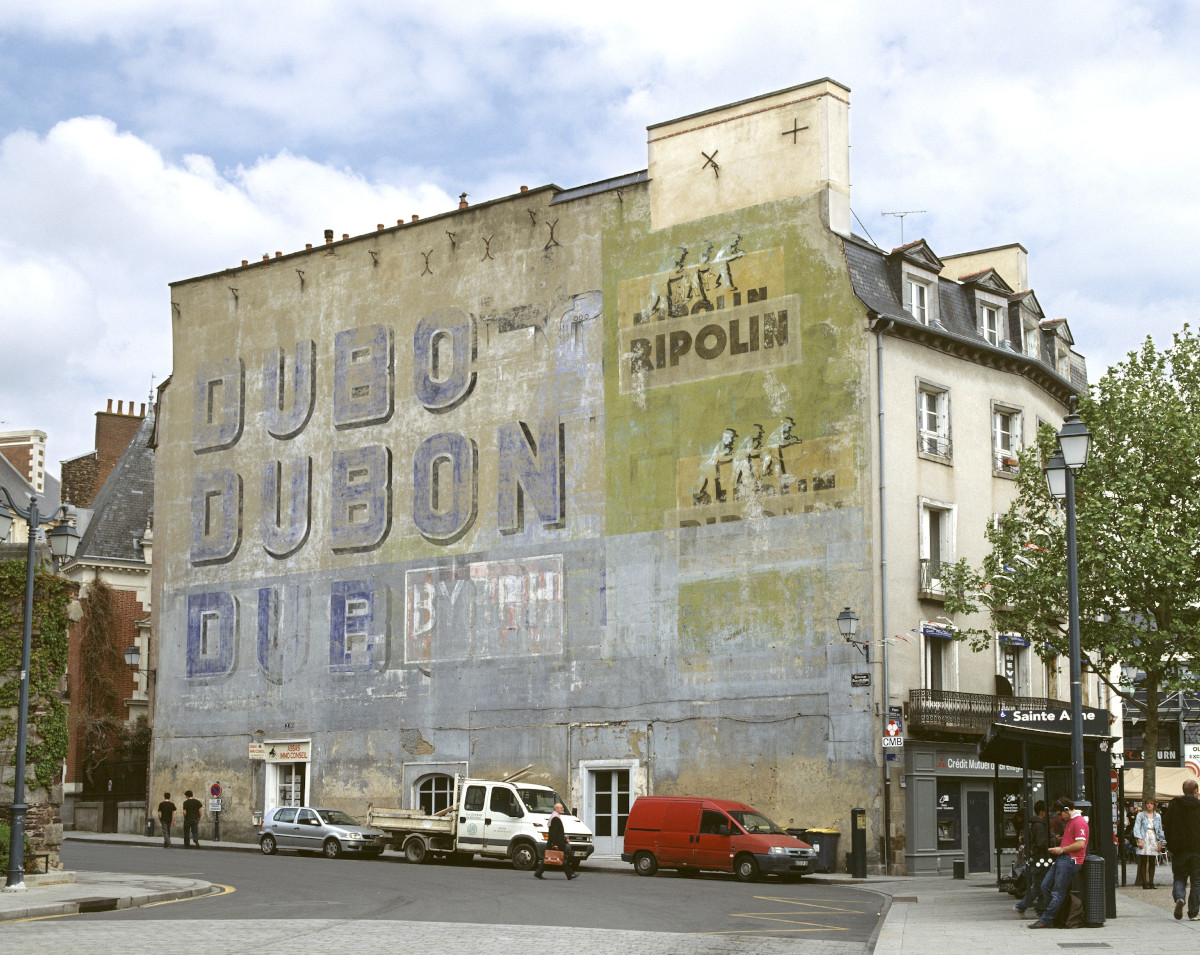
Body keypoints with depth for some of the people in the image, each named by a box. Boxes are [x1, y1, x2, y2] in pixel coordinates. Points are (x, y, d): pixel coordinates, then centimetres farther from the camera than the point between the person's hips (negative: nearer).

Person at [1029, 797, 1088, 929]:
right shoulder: (1069, 821, 21)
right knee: (1045, 886, 7)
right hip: (1062, 859, 11)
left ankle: (1046, 921, -6)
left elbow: (1080, 844, -20)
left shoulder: (1079, 822, -12)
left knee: (1058, 893, -7)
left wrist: (1062, 850, -11)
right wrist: (1059, 848, 18)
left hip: (1070, 860, -11)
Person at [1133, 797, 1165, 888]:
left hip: (1154, 841, 3)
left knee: (1152, 863, 3)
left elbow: (1160, 830, 17)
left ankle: (1151, 882, 7)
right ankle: (1144, 883, -3)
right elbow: (1137, 828, -1)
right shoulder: (1140, 815, 4)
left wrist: (1160, 842, 10)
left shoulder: (1157, 816, 14)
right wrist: (1139, 840, -12)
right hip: (1144, 840, -3)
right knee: (1143, 863, -4)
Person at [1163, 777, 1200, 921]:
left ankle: (1179, 897, -18)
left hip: (1179, 848, 1)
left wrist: (1171, 844, 10)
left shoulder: (1173, 804, 0)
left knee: (1179, 877, 10)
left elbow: (1166, 825, 0)